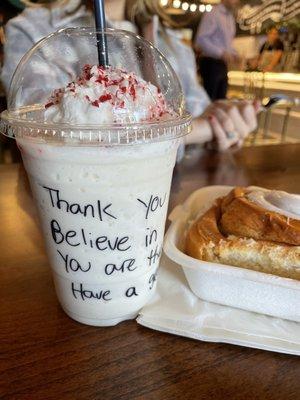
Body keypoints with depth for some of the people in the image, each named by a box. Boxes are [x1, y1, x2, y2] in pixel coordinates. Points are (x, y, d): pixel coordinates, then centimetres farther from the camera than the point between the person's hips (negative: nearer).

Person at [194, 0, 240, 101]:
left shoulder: (230, 17, 17)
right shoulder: (212, 14, -8)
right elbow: (201, 39, -17)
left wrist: (233, 54, 5)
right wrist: (221, 53, -23)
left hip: (223, 64, 8)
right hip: (211, 63, -8)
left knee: (221, 100, 9)